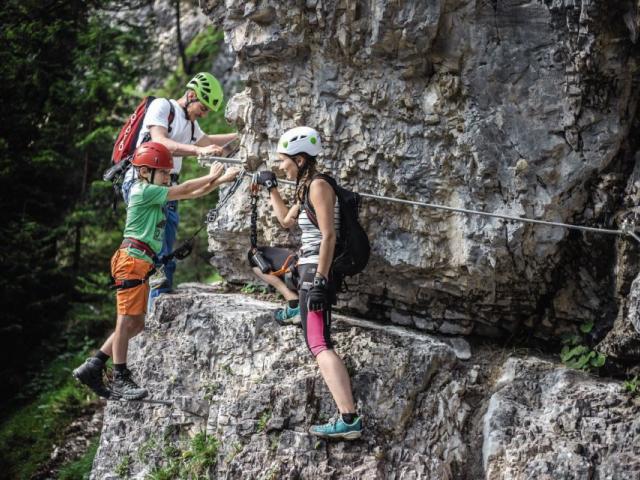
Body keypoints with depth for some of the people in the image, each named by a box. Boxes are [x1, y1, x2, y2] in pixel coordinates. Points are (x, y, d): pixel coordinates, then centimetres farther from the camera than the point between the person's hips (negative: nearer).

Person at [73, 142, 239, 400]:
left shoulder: (154, 194, 19)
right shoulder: (143, 191, -8)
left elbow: (193, 193, 18)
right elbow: (184, 190, -7)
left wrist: (221, 179, 9)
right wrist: (211, 176, 5)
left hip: (141, 264, 10)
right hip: (132, 260, -10)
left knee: (135, 323, 9)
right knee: (127, 320, -8)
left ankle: (91, 368, 11)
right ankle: (120, 381, -7)